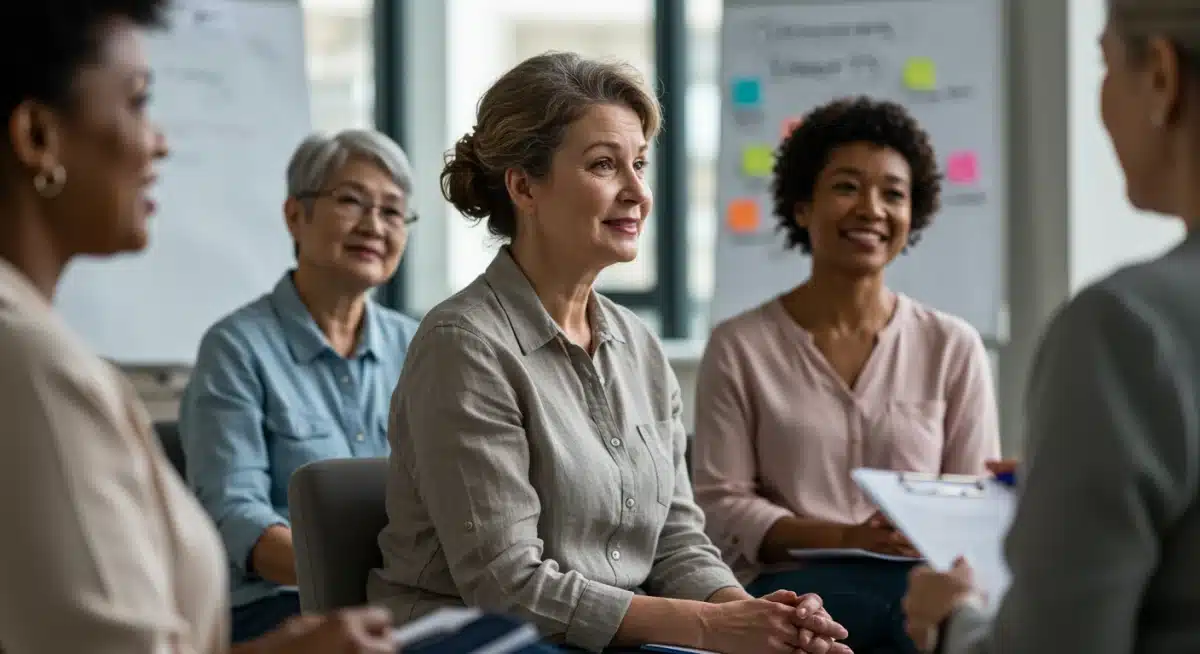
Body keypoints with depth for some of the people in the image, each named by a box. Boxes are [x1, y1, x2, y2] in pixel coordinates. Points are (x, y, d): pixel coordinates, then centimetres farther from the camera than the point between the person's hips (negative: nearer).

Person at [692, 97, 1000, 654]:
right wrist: (846, 540, -15)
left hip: (927, 590, 2)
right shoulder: (739, 347, 5)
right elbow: (721, 506, 0)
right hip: (792, 592, -2)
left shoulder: (953, 348, 10)